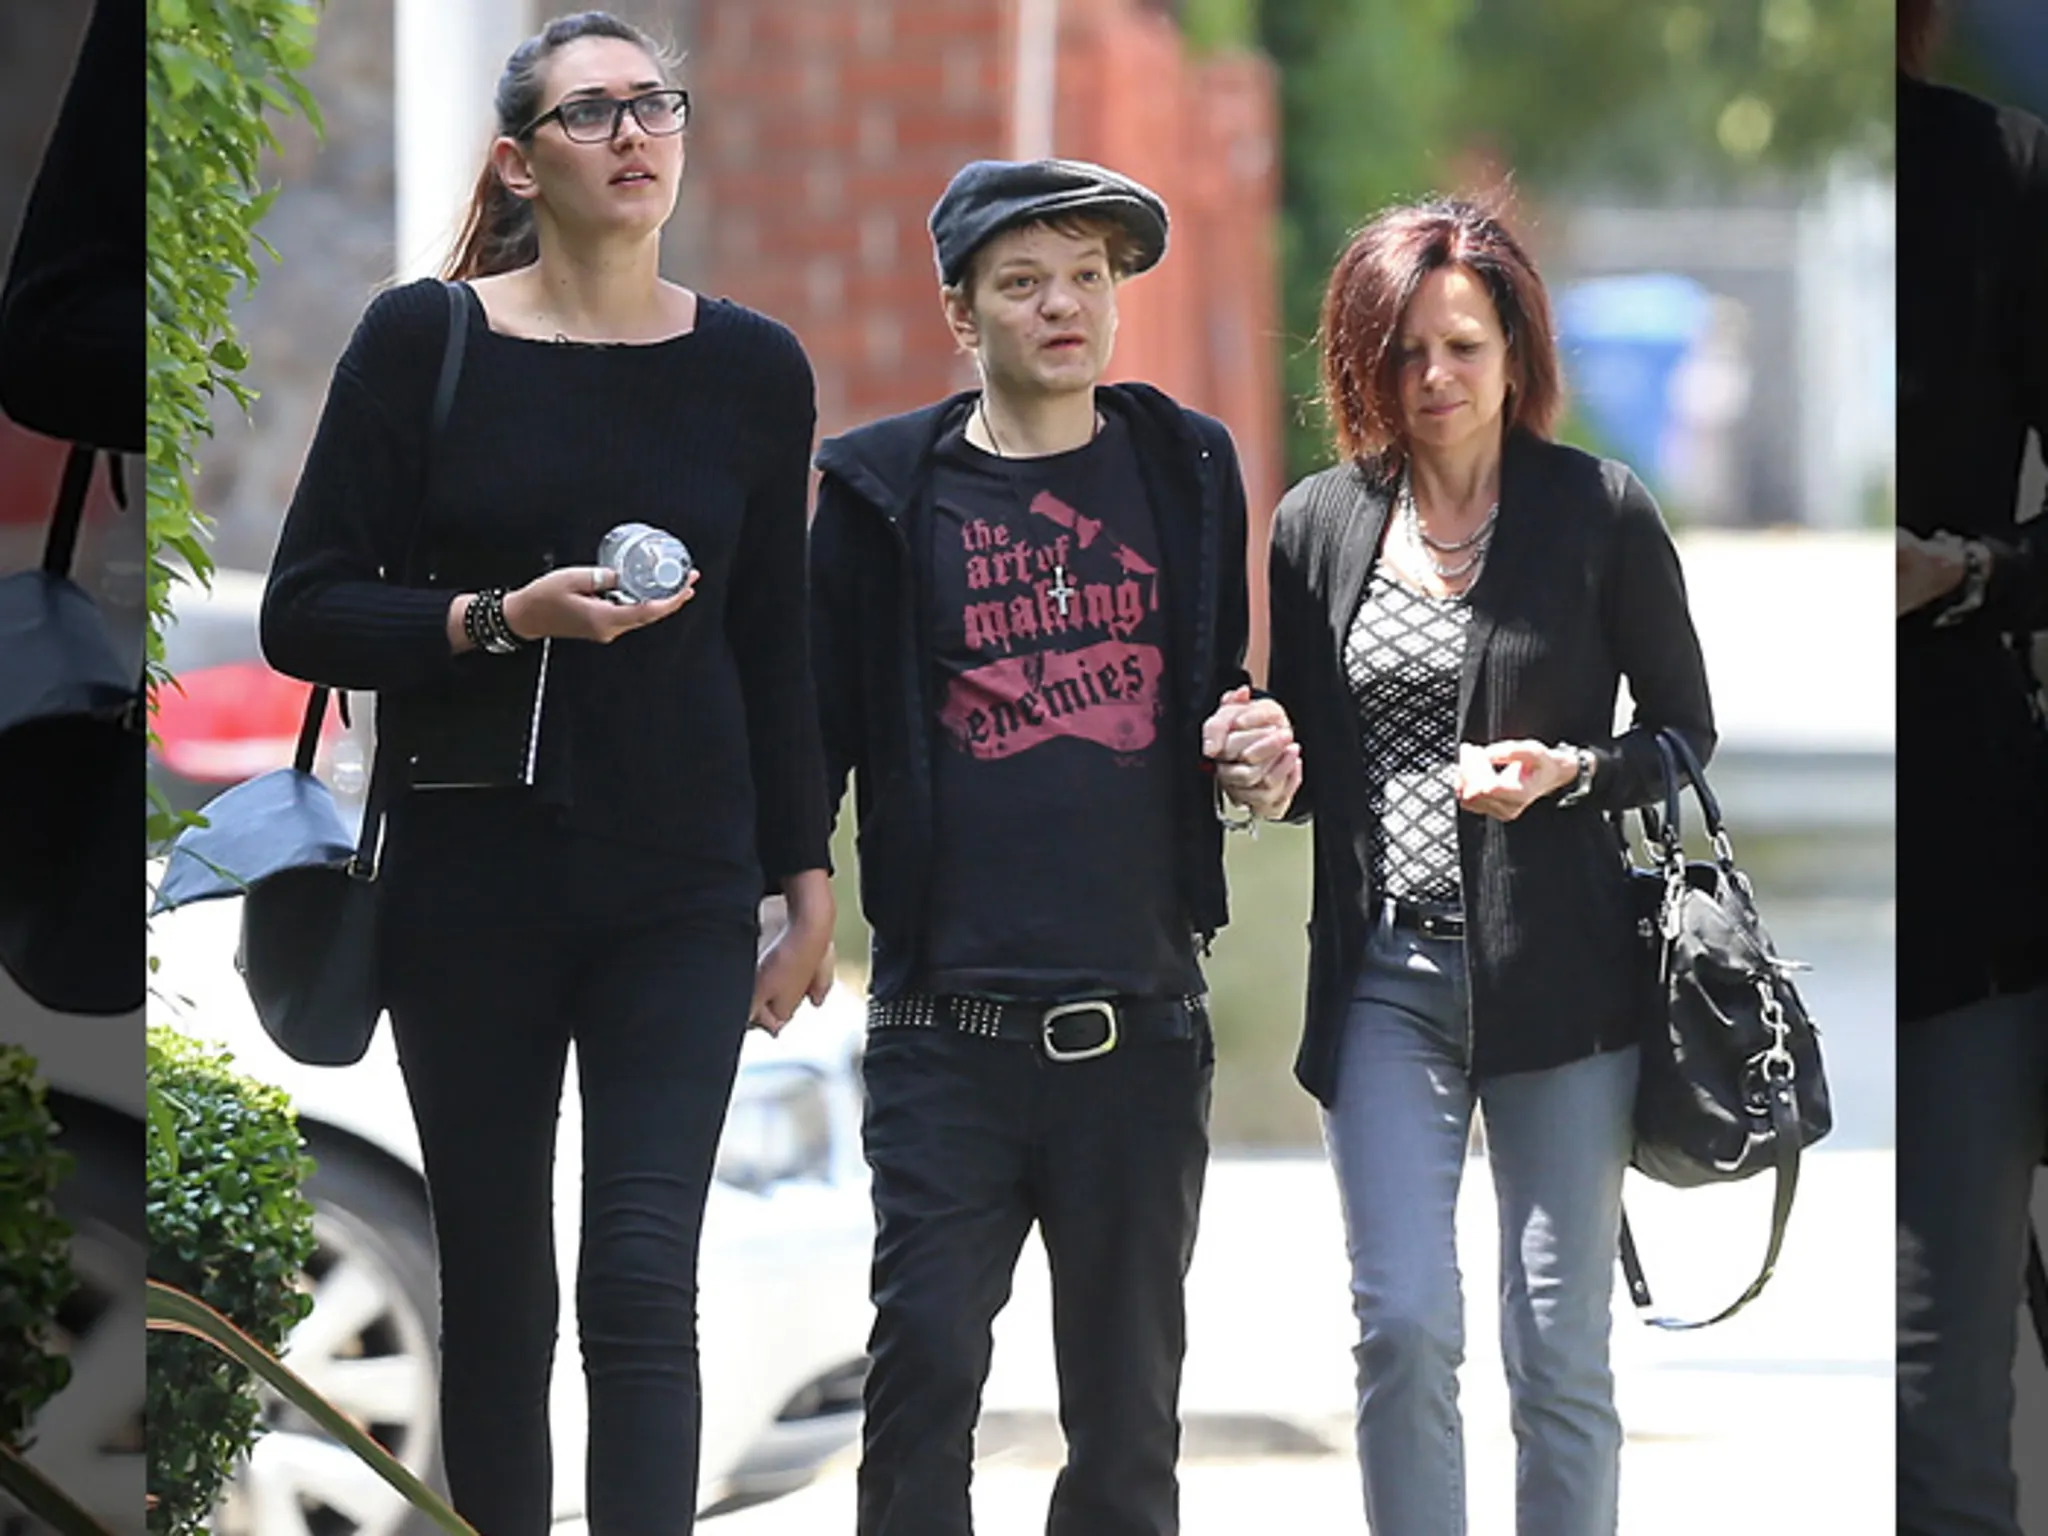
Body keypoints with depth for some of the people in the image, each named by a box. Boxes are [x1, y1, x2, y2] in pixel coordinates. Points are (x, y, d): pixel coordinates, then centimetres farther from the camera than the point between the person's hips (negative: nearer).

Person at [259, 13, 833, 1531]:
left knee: (643, 1283, -11)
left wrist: (808, 879, 11)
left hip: (681, 894, 0)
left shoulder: (753, 368, 5)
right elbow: (306, 613, -4)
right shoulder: (425, 342, -2)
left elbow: (775, 647, 13)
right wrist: (503, 621, -18)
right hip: (471, 880, 0)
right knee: (495, 1291, 6)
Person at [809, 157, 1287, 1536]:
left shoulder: (1186, 470, 10)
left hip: (1142, 1020, 2)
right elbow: (817, 730, 5)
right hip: (951, 1022, -2)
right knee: (925, 1358, -8)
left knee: (1129, 1386, 8)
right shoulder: (888, 493, 3)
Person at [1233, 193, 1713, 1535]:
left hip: (1557, 972, -2)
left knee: (1558, 1345, 0)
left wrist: (1566, 772, -13)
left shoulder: (1602, 515, 0)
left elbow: (1686, 735, 5)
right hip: (1385, 975, 2)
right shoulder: (1319, 526, 9)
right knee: (1403, 1326, -7)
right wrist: (1265, 770, -4)